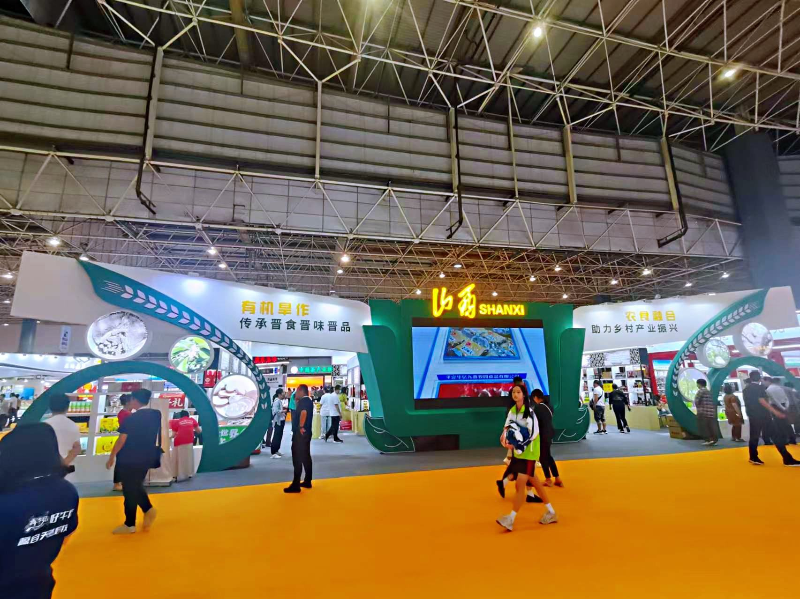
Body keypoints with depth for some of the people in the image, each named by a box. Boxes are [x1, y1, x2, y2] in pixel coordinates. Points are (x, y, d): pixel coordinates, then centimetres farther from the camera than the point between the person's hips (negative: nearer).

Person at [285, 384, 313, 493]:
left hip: (300, 433, -10)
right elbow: (298, 412, 20)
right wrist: (296, 401, 9)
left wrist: (300, 427, -29)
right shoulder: (307, 401, 14)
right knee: (306, 457, 14)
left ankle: (296, 485, -1)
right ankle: (307, 481, 22)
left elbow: (303, 412, -35)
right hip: (306, 433, 10)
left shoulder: (303, 401, -17)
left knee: (297, 459, -5)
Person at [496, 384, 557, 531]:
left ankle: (511, 519, -1)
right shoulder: (513, 410, 4)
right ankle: (551, 513, 35)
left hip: (529, 452, -8)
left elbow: (533, 433, -24)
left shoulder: (529, 411, -20)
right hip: (518, 452, 8)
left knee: (520, 484, -7)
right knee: (534, 481, 19)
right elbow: (508, 425, 12)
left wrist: (517, 446, -25)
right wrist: (505, 434, -10)